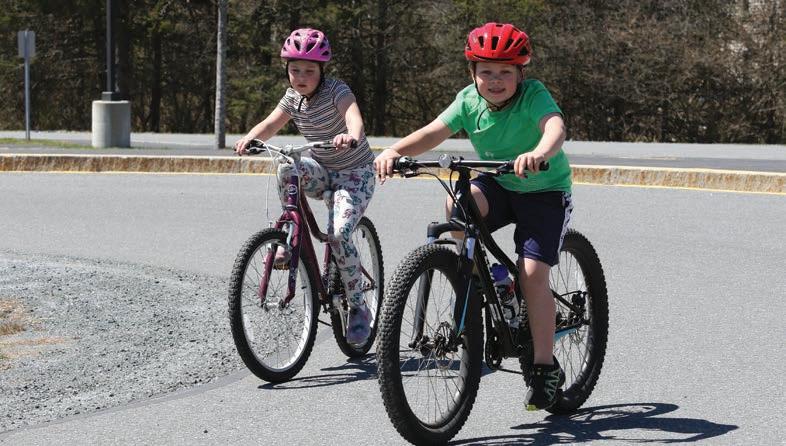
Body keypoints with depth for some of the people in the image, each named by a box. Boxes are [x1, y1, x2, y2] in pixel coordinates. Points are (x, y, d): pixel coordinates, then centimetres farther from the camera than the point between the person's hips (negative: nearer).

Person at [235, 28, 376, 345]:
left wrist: (351, 137, -62)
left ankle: (358, 308, -7)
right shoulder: (294, 97, 0)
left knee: (339, 234, -24)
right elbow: (270, 124, -9)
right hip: (322, 170, 5)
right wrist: (249, 139, -32)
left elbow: (353, 116, -38)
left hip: (355, 173, -5)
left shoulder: (336, 90, -19)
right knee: (287, 167, -29)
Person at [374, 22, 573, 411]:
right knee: (459, 205, -30)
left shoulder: (534, 95, -22)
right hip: (497, 186, 4)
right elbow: (434, 132, -18)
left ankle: (546, 367, -3)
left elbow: (556, 126, -42)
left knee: (532, 273, -16)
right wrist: (395, 151, -38)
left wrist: (539, 153, -65)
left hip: (544, 191, -4)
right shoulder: (469, 100, -8)